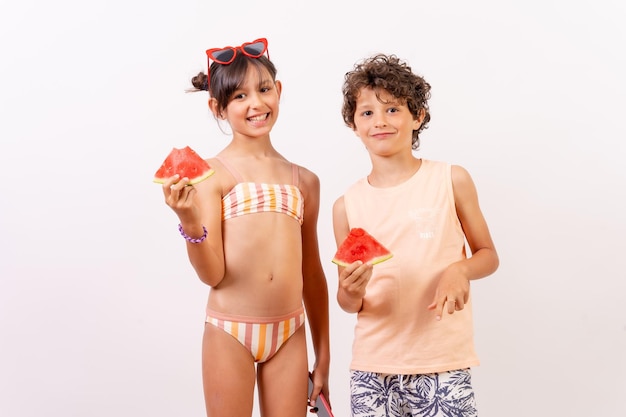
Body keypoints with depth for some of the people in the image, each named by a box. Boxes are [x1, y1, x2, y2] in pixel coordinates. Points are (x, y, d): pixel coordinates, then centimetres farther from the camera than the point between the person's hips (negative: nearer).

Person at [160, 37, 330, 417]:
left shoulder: (304, 181, 9)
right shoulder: (212, 173, -4)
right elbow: (211, 274, -9)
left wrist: (323, 357, 15)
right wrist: (190, 221, -27)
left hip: (289, 334, 4)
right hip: (230, 330, -3)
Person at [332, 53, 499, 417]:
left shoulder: (452, 180, -2)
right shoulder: (347, 205, 2)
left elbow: (488, 255, 7)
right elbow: (347, 303, 7)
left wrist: (461, 269, -13)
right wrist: (352, 294, -15)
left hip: (444, 363, -1)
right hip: (373, 366, 2)